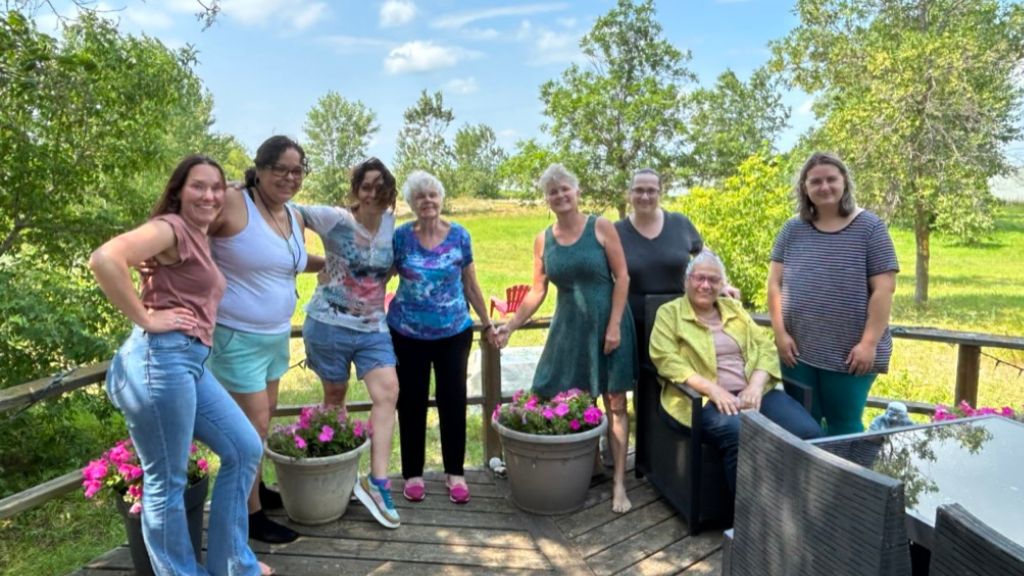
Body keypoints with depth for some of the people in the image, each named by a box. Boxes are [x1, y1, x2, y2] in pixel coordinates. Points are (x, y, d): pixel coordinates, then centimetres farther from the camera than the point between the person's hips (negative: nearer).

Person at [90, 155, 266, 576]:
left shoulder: (199, 238, 21)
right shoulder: (171, 227, -8)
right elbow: (104, 259, -23)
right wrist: (145, 319, -17)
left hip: (190, 361, 10)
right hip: (159, 359, -10)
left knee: (245, 449, 13)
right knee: (166, 482, 2)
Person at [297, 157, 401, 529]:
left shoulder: (390, 223, 2)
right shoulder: (335, 219, -11)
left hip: (373, 328, 4)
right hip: (330, 324, -3)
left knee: (388, 393, -10)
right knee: (335, 399, 12)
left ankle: (377, 483, -4)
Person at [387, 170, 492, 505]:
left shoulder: (459, 236, -2)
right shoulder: (401, 236, -4)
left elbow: (470, 285, 6)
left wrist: (487, 324, 9)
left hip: (454, 333, 1)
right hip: (408, 335, 0)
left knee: (453, 400, 6)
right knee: (411, 403, 8)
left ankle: (455, 473, 22)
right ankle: (412, 474, 24)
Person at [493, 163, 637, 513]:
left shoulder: (601, 228, -5)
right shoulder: (543, 240, 4)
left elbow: (622, 277, -6)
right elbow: (537, 291, 7)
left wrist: (614, 326, -13)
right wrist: (511, 326, 1)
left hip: (607, 324, -3)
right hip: (568, 327, 3)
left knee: (614, 402, 3)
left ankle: (619, 482, 11)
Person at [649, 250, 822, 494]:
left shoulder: (735, 308, 21)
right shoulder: (669, 313, 7)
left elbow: (766, 348, 13)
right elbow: (667, 360, -7)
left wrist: (756, 385, -8)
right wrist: (712, 389, -19)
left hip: (753, 392, 5)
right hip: (705, 398, -5)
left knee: (808, 432, -20)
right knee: (741, 436, -36)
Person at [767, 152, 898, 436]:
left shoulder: (869, 227, -3)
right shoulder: (793, 229, 5)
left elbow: (883, 289, -7)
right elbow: (775, 283, 5)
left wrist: (869, 343, -12)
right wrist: (780, 333, -3)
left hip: (848, 354, -3)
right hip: (798, 350, 3)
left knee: (844, 428, 9)